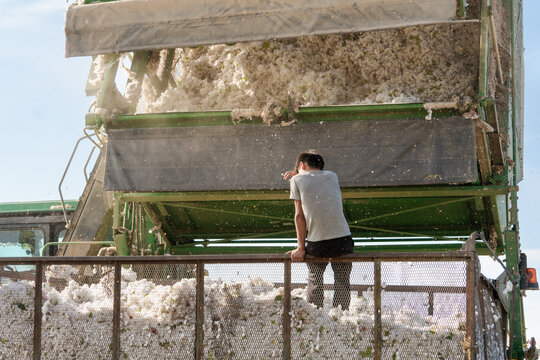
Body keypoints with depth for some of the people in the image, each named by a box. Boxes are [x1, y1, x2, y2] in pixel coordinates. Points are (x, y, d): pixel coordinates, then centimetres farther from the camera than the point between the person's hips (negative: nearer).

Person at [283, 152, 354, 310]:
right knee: (342, 283, 16)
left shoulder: (297, 180, 1)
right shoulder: (332, 176, 9)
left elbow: (299, 216, 1)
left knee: (314, 282, 19)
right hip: (343, 240, 2)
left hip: (317, 244, -2)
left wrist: (301, 247, 5)